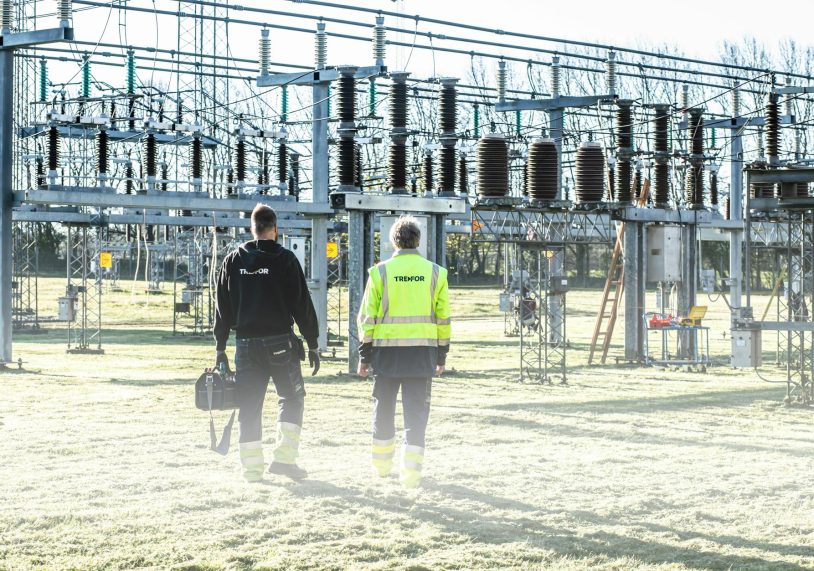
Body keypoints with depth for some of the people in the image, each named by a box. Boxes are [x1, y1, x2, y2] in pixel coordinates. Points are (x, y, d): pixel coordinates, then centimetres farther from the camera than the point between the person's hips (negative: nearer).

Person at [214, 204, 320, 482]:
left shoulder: (233, 260, 5)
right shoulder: (284, 259, -6)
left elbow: (223, 308, 8)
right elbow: (302, 304, -6)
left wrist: (221, 347, 14)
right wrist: (313, 343, 0)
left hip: (246, 344, 3)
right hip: (280, 343, -3)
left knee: (249, 406, 8)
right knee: (292, 397, 12)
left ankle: (252, 467, 7)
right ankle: (284, 457, 2)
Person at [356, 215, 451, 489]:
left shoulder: (380, 272, -2)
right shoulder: (435, 272, 2)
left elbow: (367, 316, -1)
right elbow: (443, 317, 6)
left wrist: (364, 355, 6)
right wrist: (442, 353, 15)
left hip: (387, 350, 0)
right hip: (423, 350, 0)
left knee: (383, 407, 15)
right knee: (416, 410, 3)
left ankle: (382, 464, 26)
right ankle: (411, 471, -3)